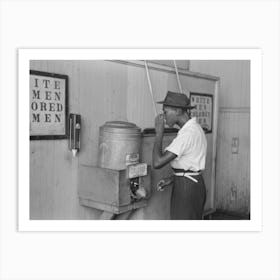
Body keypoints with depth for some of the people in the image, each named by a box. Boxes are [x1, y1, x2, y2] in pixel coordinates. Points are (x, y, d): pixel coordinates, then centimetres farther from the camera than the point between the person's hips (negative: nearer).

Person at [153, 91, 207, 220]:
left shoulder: (187, 134, -22)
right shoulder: (194, 128, 9)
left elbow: (157, 162, -27)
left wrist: (159, 132, -18)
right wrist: (171, 180, 10)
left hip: (186, 189, -10)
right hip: (195, 184, 10)